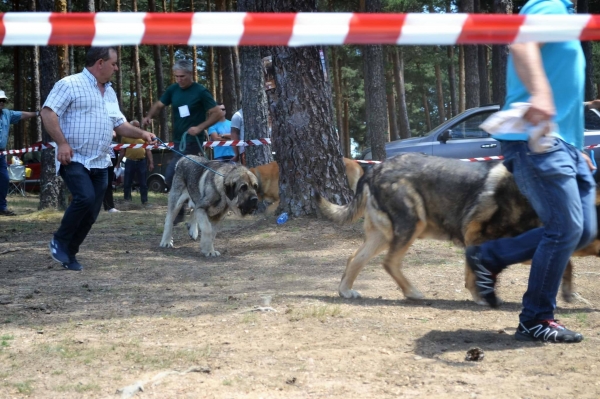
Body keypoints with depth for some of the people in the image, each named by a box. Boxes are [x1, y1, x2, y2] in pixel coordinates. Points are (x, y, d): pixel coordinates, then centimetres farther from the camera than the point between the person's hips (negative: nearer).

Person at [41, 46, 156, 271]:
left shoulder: (109, 92, 17)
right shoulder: (70, 84, -8)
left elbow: (119, 124, 21)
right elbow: (48, 112, -13)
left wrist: (140, 134, 3)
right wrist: (61, 143, -22)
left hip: (100, 163, 8)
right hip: (74, 159, -8)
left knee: (91, 213, 3)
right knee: (85, 198, -25)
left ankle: (69, 253, 17)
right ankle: (59, 241, -4)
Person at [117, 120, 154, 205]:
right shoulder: (125, 137, 6)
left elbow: (148, 150, 8)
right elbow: (122, 151, 9)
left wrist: (151, 162, 1)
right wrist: (118, 163, 7)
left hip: (141, 162, 0)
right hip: (130, 162, 0)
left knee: (143, 183, 4)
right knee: (127, 183, 3)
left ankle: (145, 201, 10)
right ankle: (126, 200, 13)